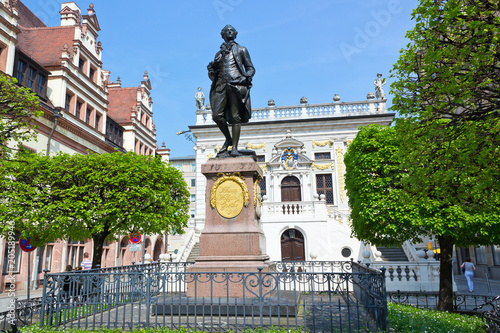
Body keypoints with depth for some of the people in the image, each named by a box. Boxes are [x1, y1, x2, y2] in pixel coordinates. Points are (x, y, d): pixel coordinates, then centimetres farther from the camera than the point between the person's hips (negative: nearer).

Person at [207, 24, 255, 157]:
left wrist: (248, 76, -9)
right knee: (217, 115, -10)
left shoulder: (241, 50, 18)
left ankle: (234, 147, -7)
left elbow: (250, 68, 13)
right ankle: (228, 139, 12)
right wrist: (211, 69, 4)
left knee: (235, 117, -9)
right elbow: (213, 74, 27)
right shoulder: (219, 53, 26)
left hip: (236, 85, -3)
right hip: (221, 86, 3)